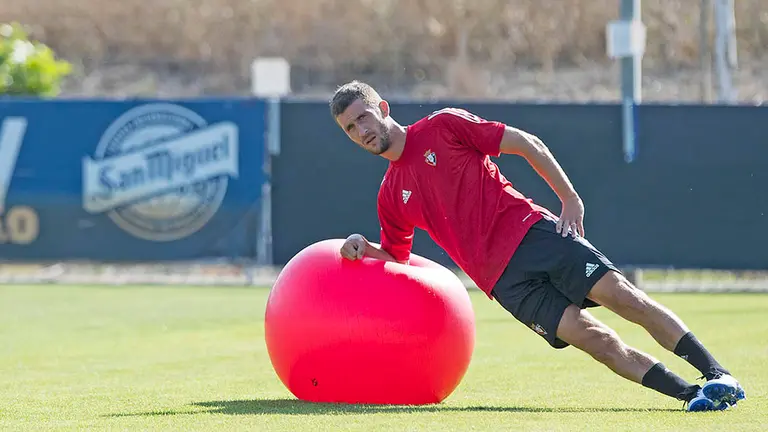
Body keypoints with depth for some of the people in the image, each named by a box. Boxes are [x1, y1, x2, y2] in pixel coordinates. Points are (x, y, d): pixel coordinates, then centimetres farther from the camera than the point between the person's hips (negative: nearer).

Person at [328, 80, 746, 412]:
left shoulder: (442, 127, 2)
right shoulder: (390, 198, 14)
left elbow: (527, 144, 2)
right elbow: (396, 259, 25)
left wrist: (570, 199, -5)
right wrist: (363, 247, 2)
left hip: (529, 230, -2)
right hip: (503, 278, 2)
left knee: (620, 294, -18)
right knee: (592, 337, -17)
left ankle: (718, 374, -16)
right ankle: (689, 394, -19)